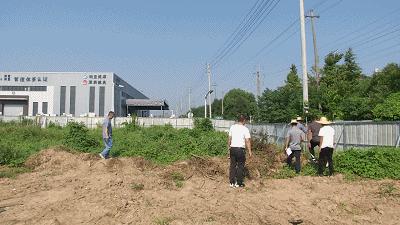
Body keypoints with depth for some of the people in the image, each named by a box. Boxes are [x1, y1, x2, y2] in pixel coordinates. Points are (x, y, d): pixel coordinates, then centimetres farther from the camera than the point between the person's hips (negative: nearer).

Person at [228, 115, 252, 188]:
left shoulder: (232, 127, 5)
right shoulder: (245, 129, -8)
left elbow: (229, 138, 9)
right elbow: (247, 141, -10)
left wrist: (229, 147, 20)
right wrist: (249, 151, -4)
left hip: (232, 148, 4)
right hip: (240, 149, -4)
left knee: (233, 165, 10)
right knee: (240, 166, 6)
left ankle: (232, 182, 14)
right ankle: (239, 183, 10)